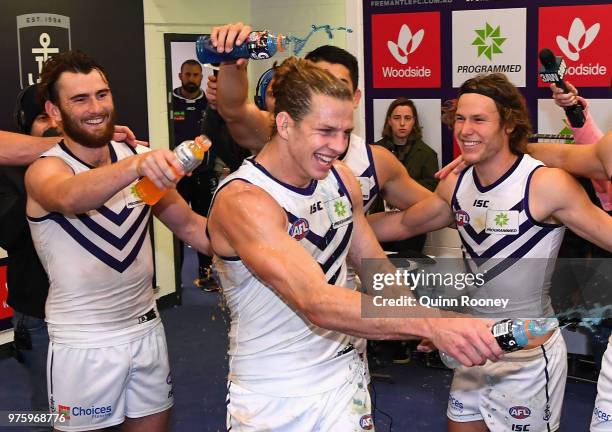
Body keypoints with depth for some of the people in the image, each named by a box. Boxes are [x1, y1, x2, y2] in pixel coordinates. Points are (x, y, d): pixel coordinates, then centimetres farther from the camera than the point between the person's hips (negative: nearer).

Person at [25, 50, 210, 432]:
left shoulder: (138, 157, 1)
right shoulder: (44, 170, -15)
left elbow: (189, 225, 10)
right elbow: (70, 198, -39)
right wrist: (135, 166, -56)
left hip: (147, 328, 5)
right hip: (84, 344, -4)